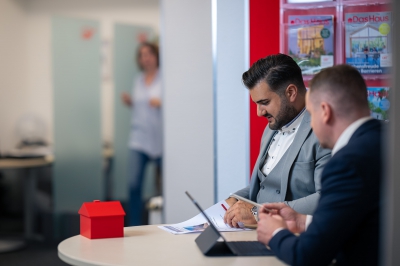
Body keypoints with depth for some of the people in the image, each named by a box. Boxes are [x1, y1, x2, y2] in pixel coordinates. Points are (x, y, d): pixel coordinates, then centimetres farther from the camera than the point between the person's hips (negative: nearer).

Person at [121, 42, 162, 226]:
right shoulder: (139, 80, 15)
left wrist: (161, 103, -19)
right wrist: (129, 102, 6)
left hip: (160, 140, -4)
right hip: (139, 140, 5)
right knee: (134, 184, -4)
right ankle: (134, 227, 4)